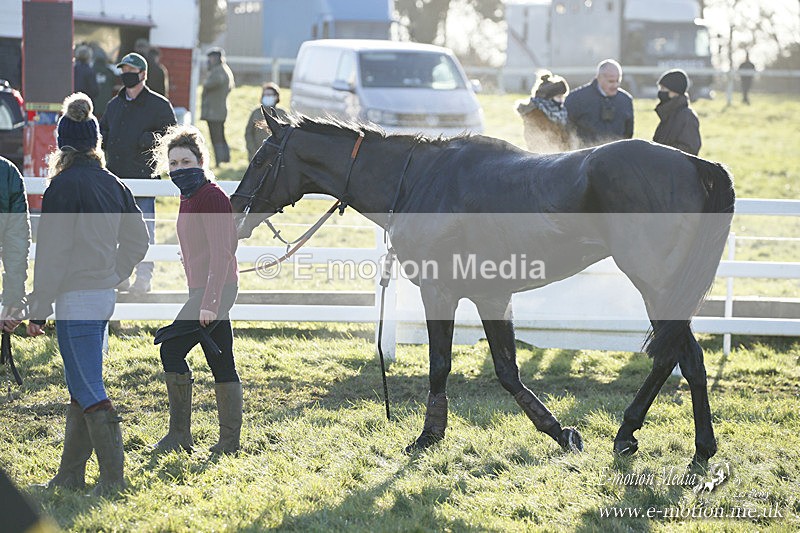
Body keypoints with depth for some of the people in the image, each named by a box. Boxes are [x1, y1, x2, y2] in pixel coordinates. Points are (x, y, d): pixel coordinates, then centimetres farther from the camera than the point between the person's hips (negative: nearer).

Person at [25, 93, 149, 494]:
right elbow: (138, 240, 17)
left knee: (88, 389, -5)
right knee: (82, 386, 14)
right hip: (105, 296, 8)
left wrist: (38, 309, -11)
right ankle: (70, 475, 21)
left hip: (75, 297, -8)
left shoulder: (64, 185, -13)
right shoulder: (113, 184, 9)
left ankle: (113, 479, -7)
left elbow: (52, 253, -14)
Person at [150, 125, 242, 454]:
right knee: (221, 364, 9)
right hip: (202, 290, 10)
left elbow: (220, 253, -19)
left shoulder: (211, 196, -14)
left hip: (215, 289, -10)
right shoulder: (189, 197, 17)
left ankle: (179, 434, -6)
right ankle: (230, 440, 12)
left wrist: (210, 301, -24)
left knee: (171, 347, -12)